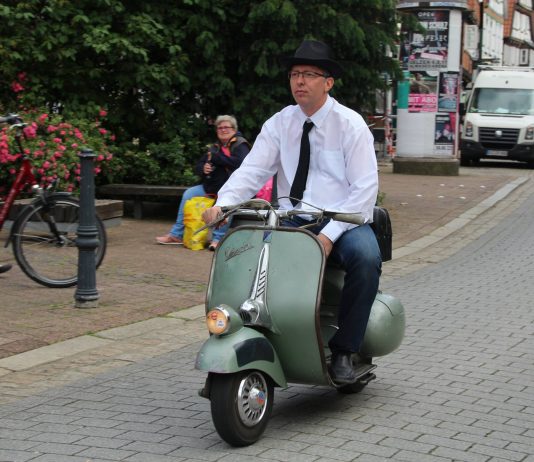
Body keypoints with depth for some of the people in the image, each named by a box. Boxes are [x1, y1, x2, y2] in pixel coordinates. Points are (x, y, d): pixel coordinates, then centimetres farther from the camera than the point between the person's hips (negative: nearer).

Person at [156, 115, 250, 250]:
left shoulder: (240, 145, -4)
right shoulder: (215, 147, 18)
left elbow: (241, 163, -25)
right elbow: (198, 167, 19)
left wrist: (217, 158, -17)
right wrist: (203, 168, -7)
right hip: (211, 186, 8)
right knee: (188, 194, -1)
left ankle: (218, 239, -34)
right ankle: (176, 235, 2)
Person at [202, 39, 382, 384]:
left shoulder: (350, 124, -4)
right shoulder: (279, 124, 8)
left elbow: (365, 187, -10)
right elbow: (252, 170, -3)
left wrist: (329, 234, -22)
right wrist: (222, 204, -24)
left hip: (342, 219, -3)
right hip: (291, 218, 3)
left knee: (366, 256, -34)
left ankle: (343, 350, -20)